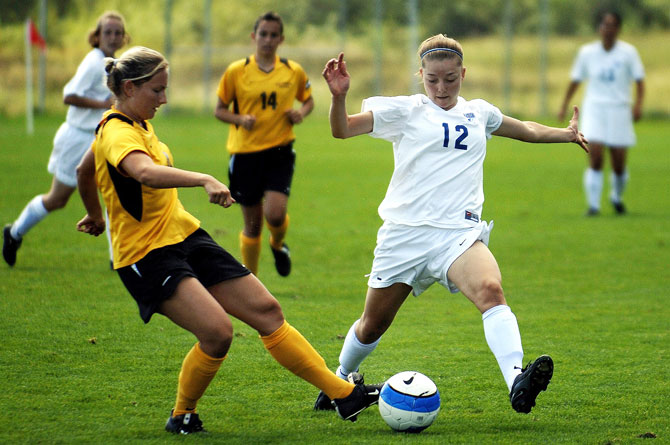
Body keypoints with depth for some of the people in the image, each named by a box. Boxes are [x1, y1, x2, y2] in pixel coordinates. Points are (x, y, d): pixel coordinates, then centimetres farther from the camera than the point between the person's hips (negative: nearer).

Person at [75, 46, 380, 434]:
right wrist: (204, 180, -55)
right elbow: (146, 173, -43)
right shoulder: (116, 134, -19)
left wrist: (96, 216, 45)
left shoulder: (135, 125, 12)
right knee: (217, 332, -26)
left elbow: (85, 171, 29)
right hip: (147, 256, -10)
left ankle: (343, 394, 6)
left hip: (186, 237, 10)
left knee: (266, 310, 2)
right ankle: (182, 415, 0)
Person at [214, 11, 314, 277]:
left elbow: (308, 100, 20)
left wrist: (301, 113, -2)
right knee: (252, 224, 5)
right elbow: (219, 110, 7)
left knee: (275, 213, -19)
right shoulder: (236, 71, 0)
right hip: (245, 153, 0)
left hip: (280, 151, 0)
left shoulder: (294, 72, 4)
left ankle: (278, 245, 16)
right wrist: (240, 119, -13)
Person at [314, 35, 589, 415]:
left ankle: (517, 383, -48)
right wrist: (339, 96, -23)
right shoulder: (405, 110, 4)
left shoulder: (478, 113, 16)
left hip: (459, 232, 1)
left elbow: (525, 130, 37)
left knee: (490, 290, -30)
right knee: (373, 326, 8)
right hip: (406, 233, -1)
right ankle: (341, 381, 39)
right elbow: (342, 129, -6)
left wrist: (567, 134, 34)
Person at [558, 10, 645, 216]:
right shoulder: (587, 52, 4)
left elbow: (639, 80, 0)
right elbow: (575, 80, 14)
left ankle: (617, 197, 30)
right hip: (594, 108, 0)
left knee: (619, 165, 2)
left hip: (619, 111, 0)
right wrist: (564, 106, 12)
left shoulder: (628, 52, 0)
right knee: (595, 159, -15)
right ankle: (593, 205, -11)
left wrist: (638, 104, -15)